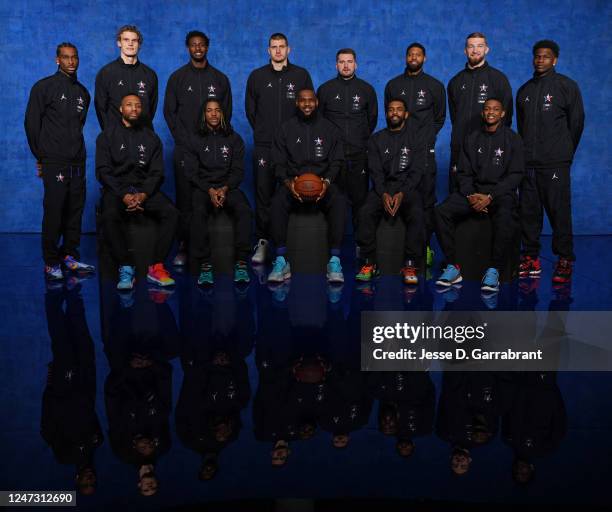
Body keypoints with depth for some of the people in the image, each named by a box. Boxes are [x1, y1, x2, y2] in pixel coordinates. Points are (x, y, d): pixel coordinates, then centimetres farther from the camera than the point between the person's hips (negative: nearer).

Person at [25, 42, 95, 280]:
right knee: (53, 211, -5)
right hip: (54, 162, -5)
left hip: (77, 162, 5)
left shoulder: (82, 92, 16)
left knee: (75, 209, 6)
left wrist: (76, 150, 11)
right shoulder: (44, 87, -1)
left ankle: (70, 256, 18)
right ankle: (51, 262, 4)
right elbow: (31, 122, -1)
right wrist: (40, 157, -1)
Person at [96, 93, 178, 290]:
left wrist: (143, 194, -14)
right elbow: (103, 171, -2)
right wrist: (124, 195, -17)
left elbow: (157, 172, 6)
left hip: (145, 188, 2)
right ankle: (125, 268, -27)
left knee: (171, 213, -26)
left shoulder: (151, 137, 13)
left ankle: (157, 267, -24)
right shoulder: (107, 136, 7)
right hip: (117, 189, -2)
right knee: (110, 216, -35)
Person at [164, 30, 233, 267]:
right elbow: (169, 112, 6)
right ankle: (183, 246, -1)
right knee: (185, 198, -4)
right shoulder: (177, 77, 10)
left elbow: (226, 113, 11)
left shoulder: (220, 78, 13)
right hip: (185, 147, -1)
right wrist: (186, 141, -4)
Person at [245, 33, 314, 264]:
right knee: (263, 194, -1)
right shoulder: (257, 76, 9)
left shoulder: (301, 75, 7)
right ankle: (262, 241, 6)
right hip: (264, 146, 1)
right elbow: (250, 109, 15)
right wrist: (262, 131, 12)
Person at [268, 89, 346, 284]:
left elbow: (336, 161, 8)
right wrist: (287, 181, -13)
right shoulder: (286, 128, 10)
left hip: (322, 181, 0)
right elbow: (278, 162, 7)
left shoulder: (329, 128, 11)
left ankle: (335, 260, -32)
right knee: (277, 202, -33)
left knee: (339, 202, -33)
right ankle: (281, 261, -32)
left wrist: (327, 181, -12)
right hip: (293, 181, 0)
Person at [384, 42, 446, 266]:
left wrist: (427, 139, 7)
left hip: (424, 149, -1)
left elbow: (440, 118, 15)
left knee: (426, 198, -5)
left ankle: (425, 245, -1)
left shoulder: (435, 86, 11)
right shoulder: (393, 85, 15)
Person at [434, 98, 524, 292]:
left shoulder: (513, 139, 6)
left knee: (505, 217, -38)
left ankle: (493, 270, -28)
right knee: (441, 211, -24)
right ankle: (452, 267, -20)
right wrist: (470, 195, -9)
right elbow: (463, 172, 11)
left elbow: (515, 175, -2)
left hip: (501, 191, -3)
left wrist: (490, 196, -14)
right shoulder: (471, 139, 15)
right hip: (473, 190, 3)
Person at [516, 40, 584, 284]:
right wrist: (526, 152, 13)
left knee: (559, 211, -5)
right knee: (529, 211, 4)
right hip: (528, 162, 4)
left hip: (555, 163, -4)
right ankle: (531, 258, 12)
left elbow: (577, 122, 5)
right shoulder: (524, 90, 16)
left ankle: (565, 261, 1)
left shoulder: (567, 86, 3)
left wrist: (565, 152, 9)